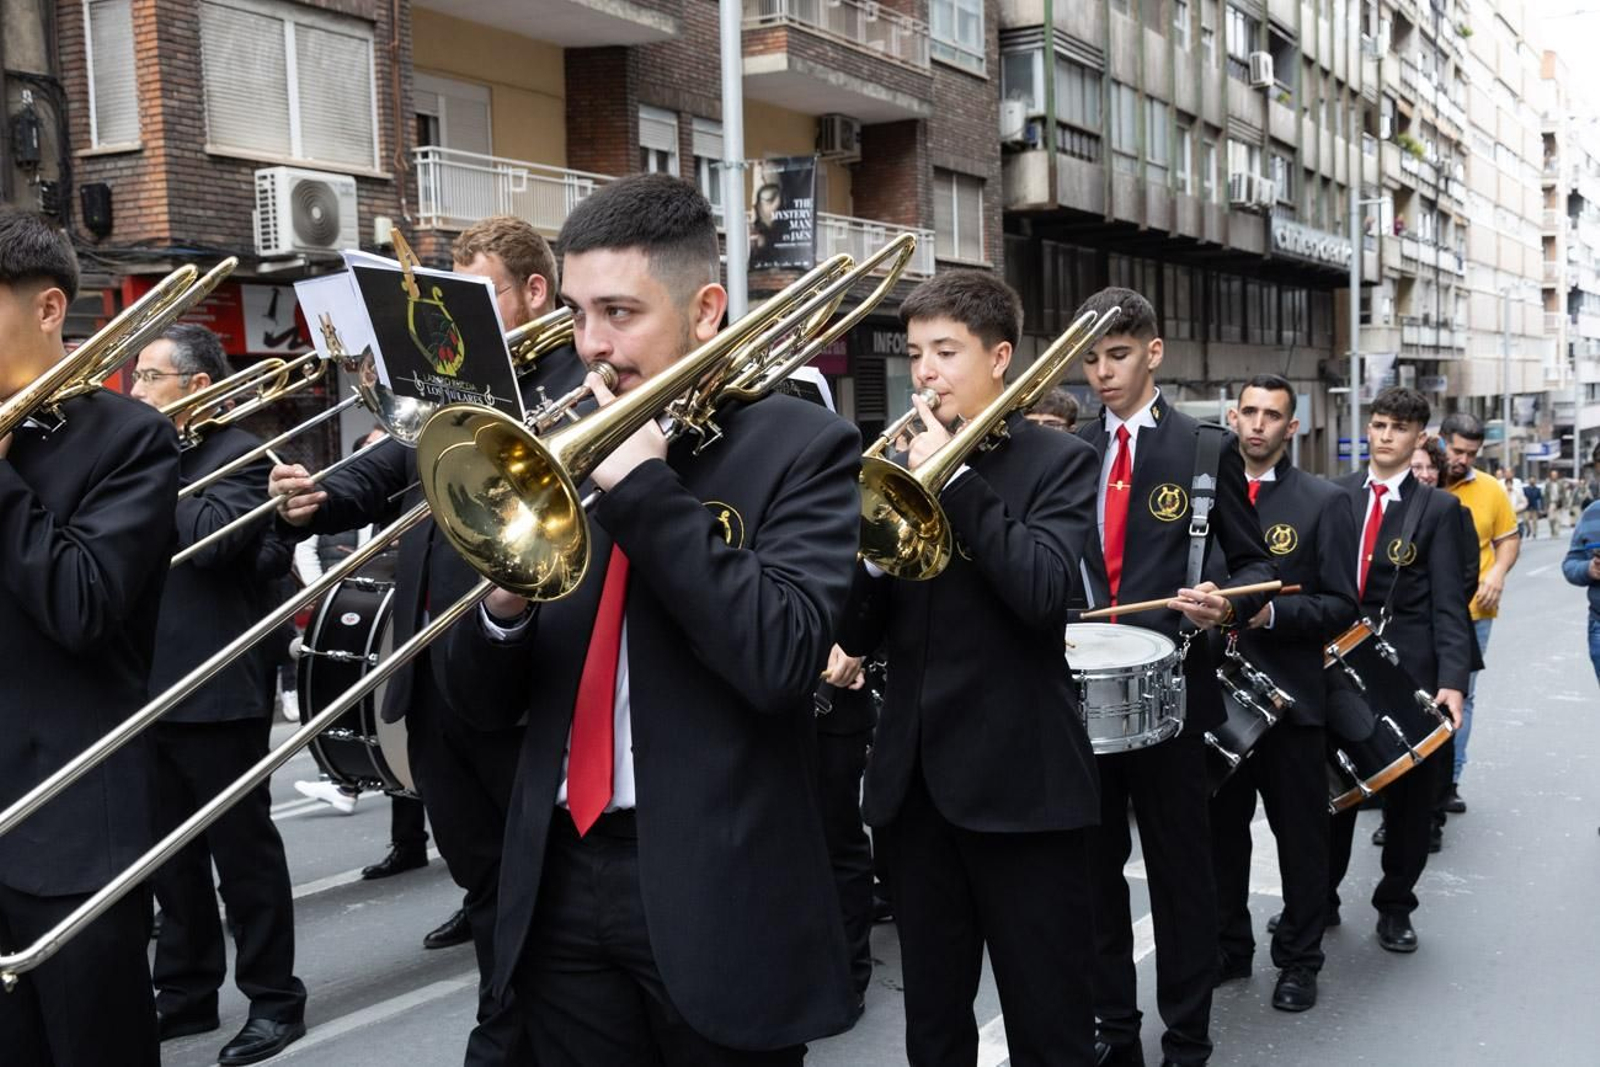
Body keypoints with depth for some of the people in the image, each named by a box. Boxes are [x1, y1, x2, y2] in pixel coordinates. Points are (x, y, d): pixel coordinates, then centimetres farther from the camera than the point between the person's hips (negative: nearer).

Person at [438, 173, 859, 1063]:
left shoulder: (800, 445, -6)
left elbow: (784, 657, -21)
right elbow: (484, 706, 8)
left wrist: (646, 486, -17)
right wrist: (503, 600, -12)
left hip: (715, 892, -4)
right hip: (560, 883, 5)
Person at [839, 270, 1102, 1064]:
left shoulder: (1058, 462, -1)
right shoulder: (903, 464, 11)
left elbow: (1043, 592, -19)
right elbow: (862, 633, 7)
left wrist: (955, 478, -17)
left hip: (1020, 776, -5)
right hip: (915, 776, 5)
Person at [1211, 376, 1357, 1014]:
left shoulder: (1323, 502, -3)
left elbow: (1341, 606, -6)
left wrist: (1271, 613, -21)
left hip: (1288, 693, -3)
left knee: (1300, 835, 7)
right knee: (1220, 828, 13)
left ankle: (1299, 960, 22)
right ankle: (1227, 949, 28)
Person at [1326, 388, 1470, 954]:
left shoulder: (1438, 509, 0)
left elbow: (1448, 604, -6)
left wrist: (1452, 680, -16)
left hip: (1407, 668, -1)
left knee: (1409, 792, 7)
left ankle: (1395, 907, 23)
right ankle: (1318, 898, 25)